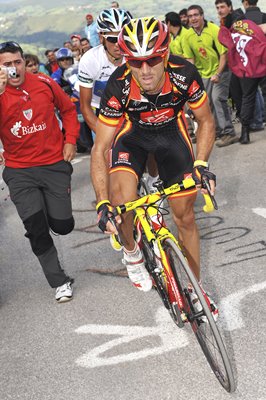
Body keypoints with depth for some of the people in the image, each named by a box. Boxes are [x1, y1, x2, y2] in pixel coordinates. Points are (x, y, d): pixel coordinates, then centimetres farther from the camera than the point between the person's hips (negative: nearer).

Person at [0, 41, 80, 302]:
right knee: (36, 229, -7)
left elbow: (68, 109, 14)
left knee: (62, 226, 0)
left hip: (54, 163, 1)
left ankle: (53, 206, 39)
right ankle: (60, 282, 12)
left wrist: (70, 140, 4)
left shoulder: (43, 83, -2)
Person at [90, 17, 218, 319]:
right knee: (122, 200, -28)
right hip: (132, 133, -1)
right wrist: (102, 204, -37)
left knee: (185, 216, 4)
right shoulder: (118, 87, -33)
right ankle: (131, 252, 5)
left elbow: (205, 121, -12)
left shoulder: (184, 74, -30)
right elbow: (99, 150, -28)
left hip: (171, 131, 1)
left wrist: (201, 164, -26)